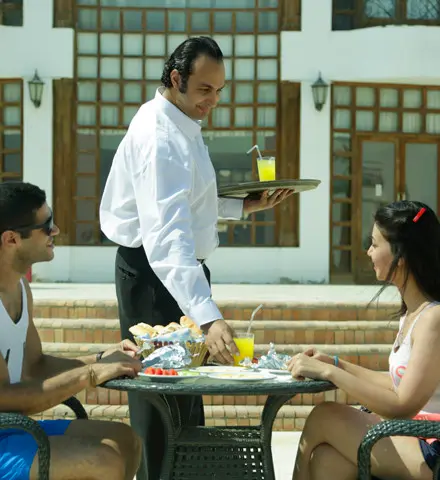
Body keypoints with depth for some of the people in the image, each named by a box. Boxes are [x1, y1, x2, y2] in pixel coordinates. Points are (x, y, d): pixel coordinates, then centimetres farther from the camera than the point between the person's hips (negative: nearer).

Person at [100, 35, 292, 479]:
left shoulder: (182, 125, 8)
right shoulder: (159, 137, -26)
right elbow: (166, 234, -38)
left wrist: (243, 206, 10)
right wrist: (207, 317, -48)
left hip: (179, 268, 11)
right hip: (153, 273, -10)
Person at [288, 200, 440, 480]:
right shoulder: (412, 312, 11)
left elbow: (402, 406, -21)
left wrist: (329, 372, -19)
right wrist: (336, 364, 8)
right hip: (415, 438, 8)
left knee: (323, 417, -9)